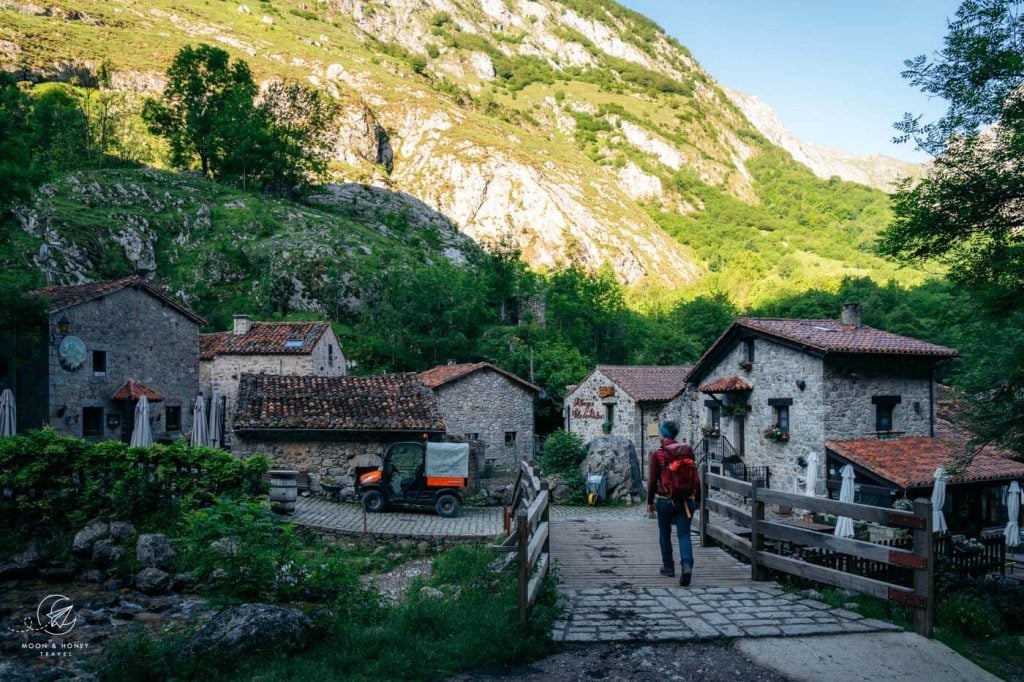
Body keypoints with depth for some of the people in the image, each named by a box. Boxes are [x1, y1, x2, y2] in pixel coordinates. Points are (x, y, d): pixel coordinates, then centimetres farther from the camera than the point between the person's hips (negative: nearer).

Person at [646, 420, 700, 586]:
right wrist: (697, 499, 14)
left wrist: (650, 501, 6)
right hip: (686, 500, 2)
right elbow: (695, 477, 5)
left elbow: (652, 480, -5)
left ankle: (668, 567, 25)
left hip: (665, 500, -2)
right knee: (684, 535, 3)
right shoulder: (688, 451, 2)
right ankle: (687, 565, -18)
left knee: (665, 534, 15)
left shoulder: (658, 454, -7)